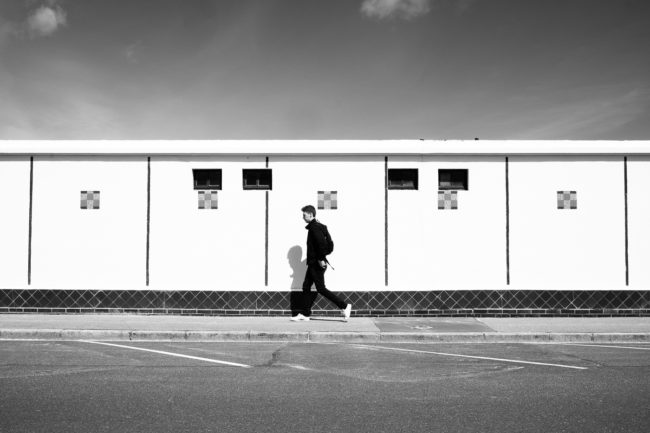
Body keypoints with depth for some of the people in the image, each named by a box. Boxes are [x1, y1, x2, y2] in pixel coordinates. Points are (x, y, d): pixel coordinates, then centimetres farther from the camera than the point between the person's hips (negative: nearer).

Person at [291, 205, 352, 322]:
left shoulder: (314, 227, -16)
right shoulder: (317, 226, 14)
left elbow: (322, 243, -27)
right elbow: (323, 243, 21)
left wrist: (321, 259, -22)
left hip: (317, 264, -10)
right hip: (313, 264, 10)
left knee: (321, 288, -5)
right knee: (306, 287, 11)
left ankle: (344, 306, -1)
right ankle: (305, 314, 16)